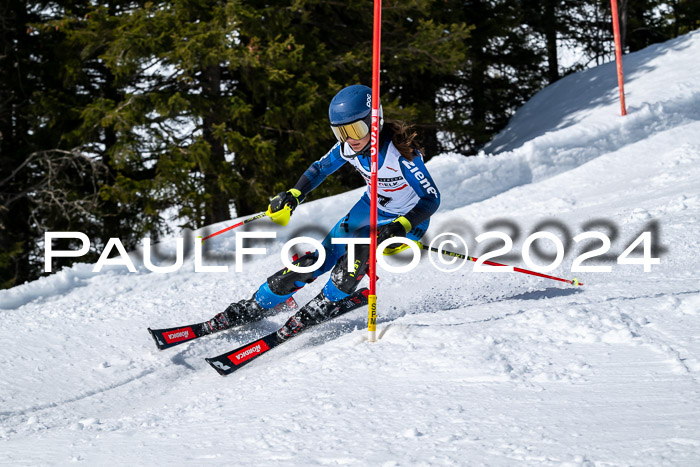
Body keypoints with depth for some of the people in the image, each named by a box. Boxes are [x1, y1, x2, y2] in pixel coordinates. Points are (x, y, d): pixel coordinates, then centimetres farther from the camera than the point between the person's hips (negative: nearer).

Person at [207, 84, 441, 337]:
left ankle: (323, 306, -6)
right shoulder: (349, 147, -17)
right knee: (323, 256, -5)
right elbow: (320, 168, 3)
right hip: (371, 206, 5)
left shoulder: (401, 153, -34)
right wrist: (293, 196, -13)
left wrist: (400, 227, -43)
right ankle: (255, 307, 4)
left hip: (409, 219, -5)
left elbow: (431, 198, -29)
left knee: (360, 250, -29)